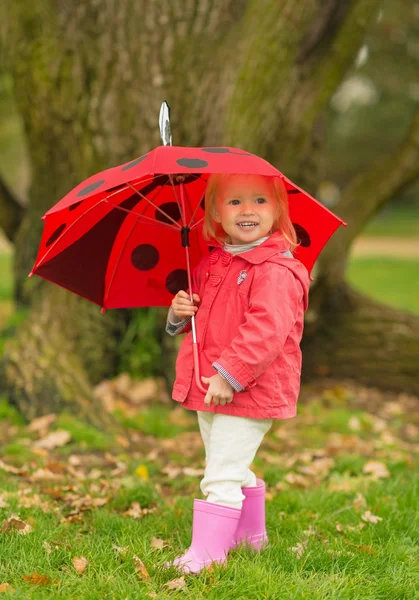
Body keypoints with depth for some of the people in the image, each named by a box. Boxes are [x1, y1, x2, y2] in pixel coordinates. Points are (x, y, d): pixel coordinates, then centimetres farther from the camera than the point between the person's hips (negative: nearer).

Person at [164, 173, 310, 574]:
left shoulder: (277, 271, -18)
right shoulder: (210, 264, 9)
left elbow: (265, 329, -26)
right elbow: (203, 318, 23)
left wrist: (229, 375, -28)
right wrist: (180, 313, 0)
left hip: (249, 391, -9)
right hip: (207, 389, 9)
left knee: (222, 473, -7)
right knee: (234, 468, 21)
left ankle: (208, 549, 0)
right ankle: (251, 534, 37)